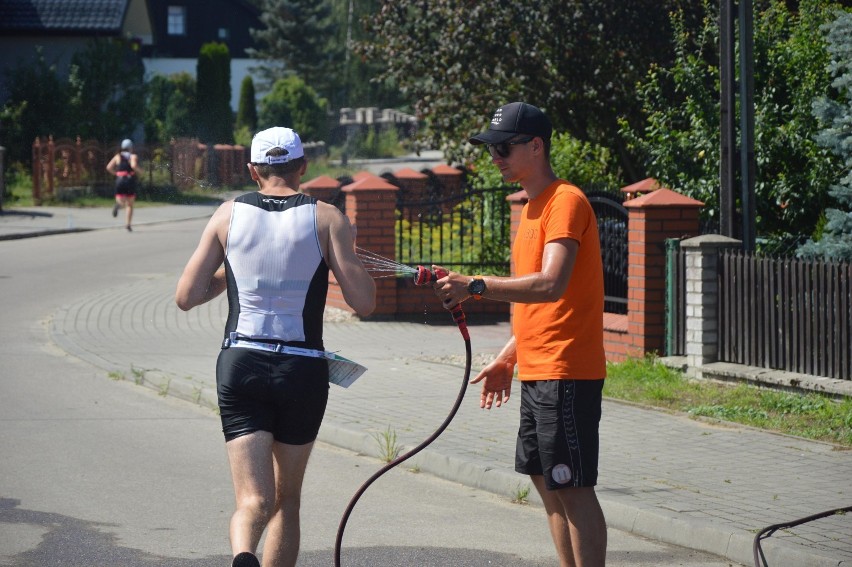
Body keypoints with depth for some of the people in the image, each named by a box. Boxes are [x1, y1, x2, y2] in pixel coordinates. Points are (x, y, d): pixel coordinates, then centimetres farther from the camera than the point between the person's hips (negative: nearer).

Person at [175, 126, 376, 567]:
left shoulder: (229, 214, 5)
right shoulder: (326, 218, -1)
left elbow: (186, 297, 5)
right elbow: (364, 302, -6)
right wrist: (345, 251, 12)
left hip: (240, 365, 0)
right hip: (303, 369, 0)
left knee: (254, 500, -7)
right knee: (287, 498, 17)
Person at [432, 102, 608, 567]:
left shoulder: (566, 201, -13)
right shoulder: (534, 206, 17)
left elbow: (551, 285, -26)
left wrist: (475, 287, -30)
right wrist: (508, 358, 21)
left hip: (566, 373, -10)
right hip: (535, 372, 10)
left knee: (572, 488, -8)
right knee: (545, 481, 13)